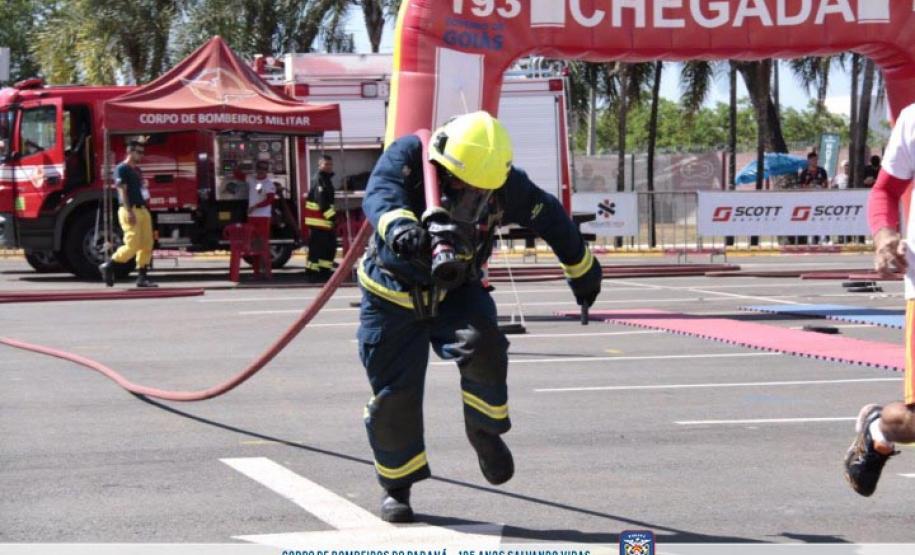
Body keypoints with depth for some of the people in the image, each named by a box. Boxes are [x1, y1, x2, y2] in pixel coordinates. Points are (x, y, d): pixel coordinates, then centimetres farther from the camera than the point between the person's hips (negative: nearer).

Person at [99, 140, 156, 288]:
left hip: (142, 210, 9)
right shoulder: (122, 169, -7)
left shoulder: (137, 170, 20)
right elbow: (122, 190, -15)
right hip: (130, 211, -9)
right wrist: (129, 212, -23)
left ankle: (142, 277, 5)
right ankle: (108, 267, 3)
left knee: (147, 245, 2)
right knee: (132, 245, -12)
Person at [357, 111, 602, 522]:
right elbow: (381, 194, -41)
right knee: (393, 396, -3)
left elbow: (552, 220, 4)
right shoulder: (408, 156, -21)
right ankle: (397, 487, 19)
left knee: (482, 344, -28)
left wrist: (583, 272, 17)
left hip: (455, 290, 2)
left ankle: (484, 432, -2)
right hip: (393, 292, -1)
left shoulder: (504, 185, -13)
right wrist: (399, 226, -63)